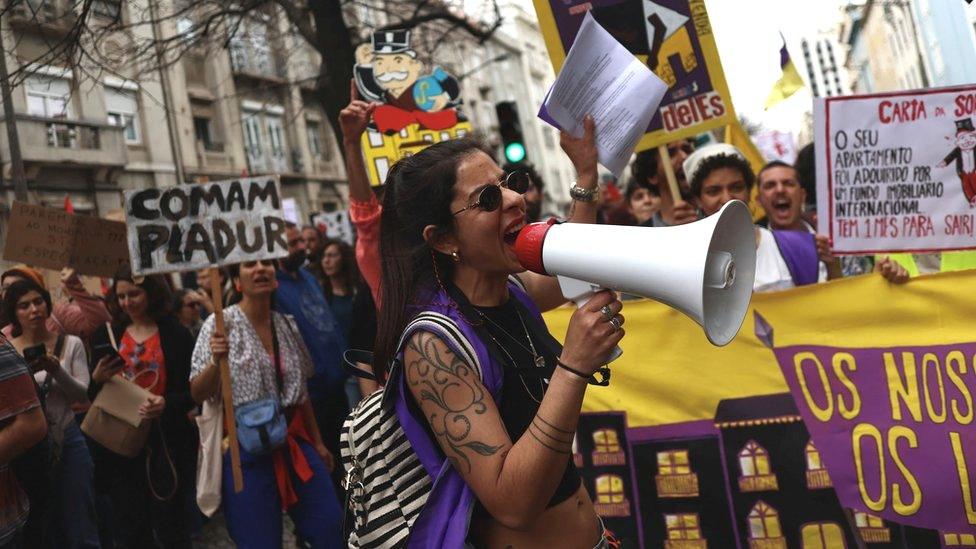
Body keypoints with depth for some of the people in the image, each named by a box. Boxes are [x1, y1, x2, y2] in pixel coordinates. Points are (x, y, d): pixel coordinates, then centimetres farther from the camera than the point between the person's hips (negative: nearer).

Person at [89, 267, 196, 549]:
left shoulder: (176, 334, -4)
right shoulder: (107, 336, 7)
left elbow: (192, 391, -5)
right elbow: (93, 396, 11)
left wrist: (167, 404, -24)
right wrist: (97, 379, -10)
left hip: (165, 443, -3)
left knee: (169, 525, 5)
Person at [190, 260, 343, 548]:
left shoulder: (287, 324, 6)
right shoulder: (221, 324, -7)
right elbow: (198, 394, -9)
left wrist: (317, 442, 18)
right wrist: (216, 361, -28)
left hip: (294, 441, 4)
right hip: (246, 448, -4)